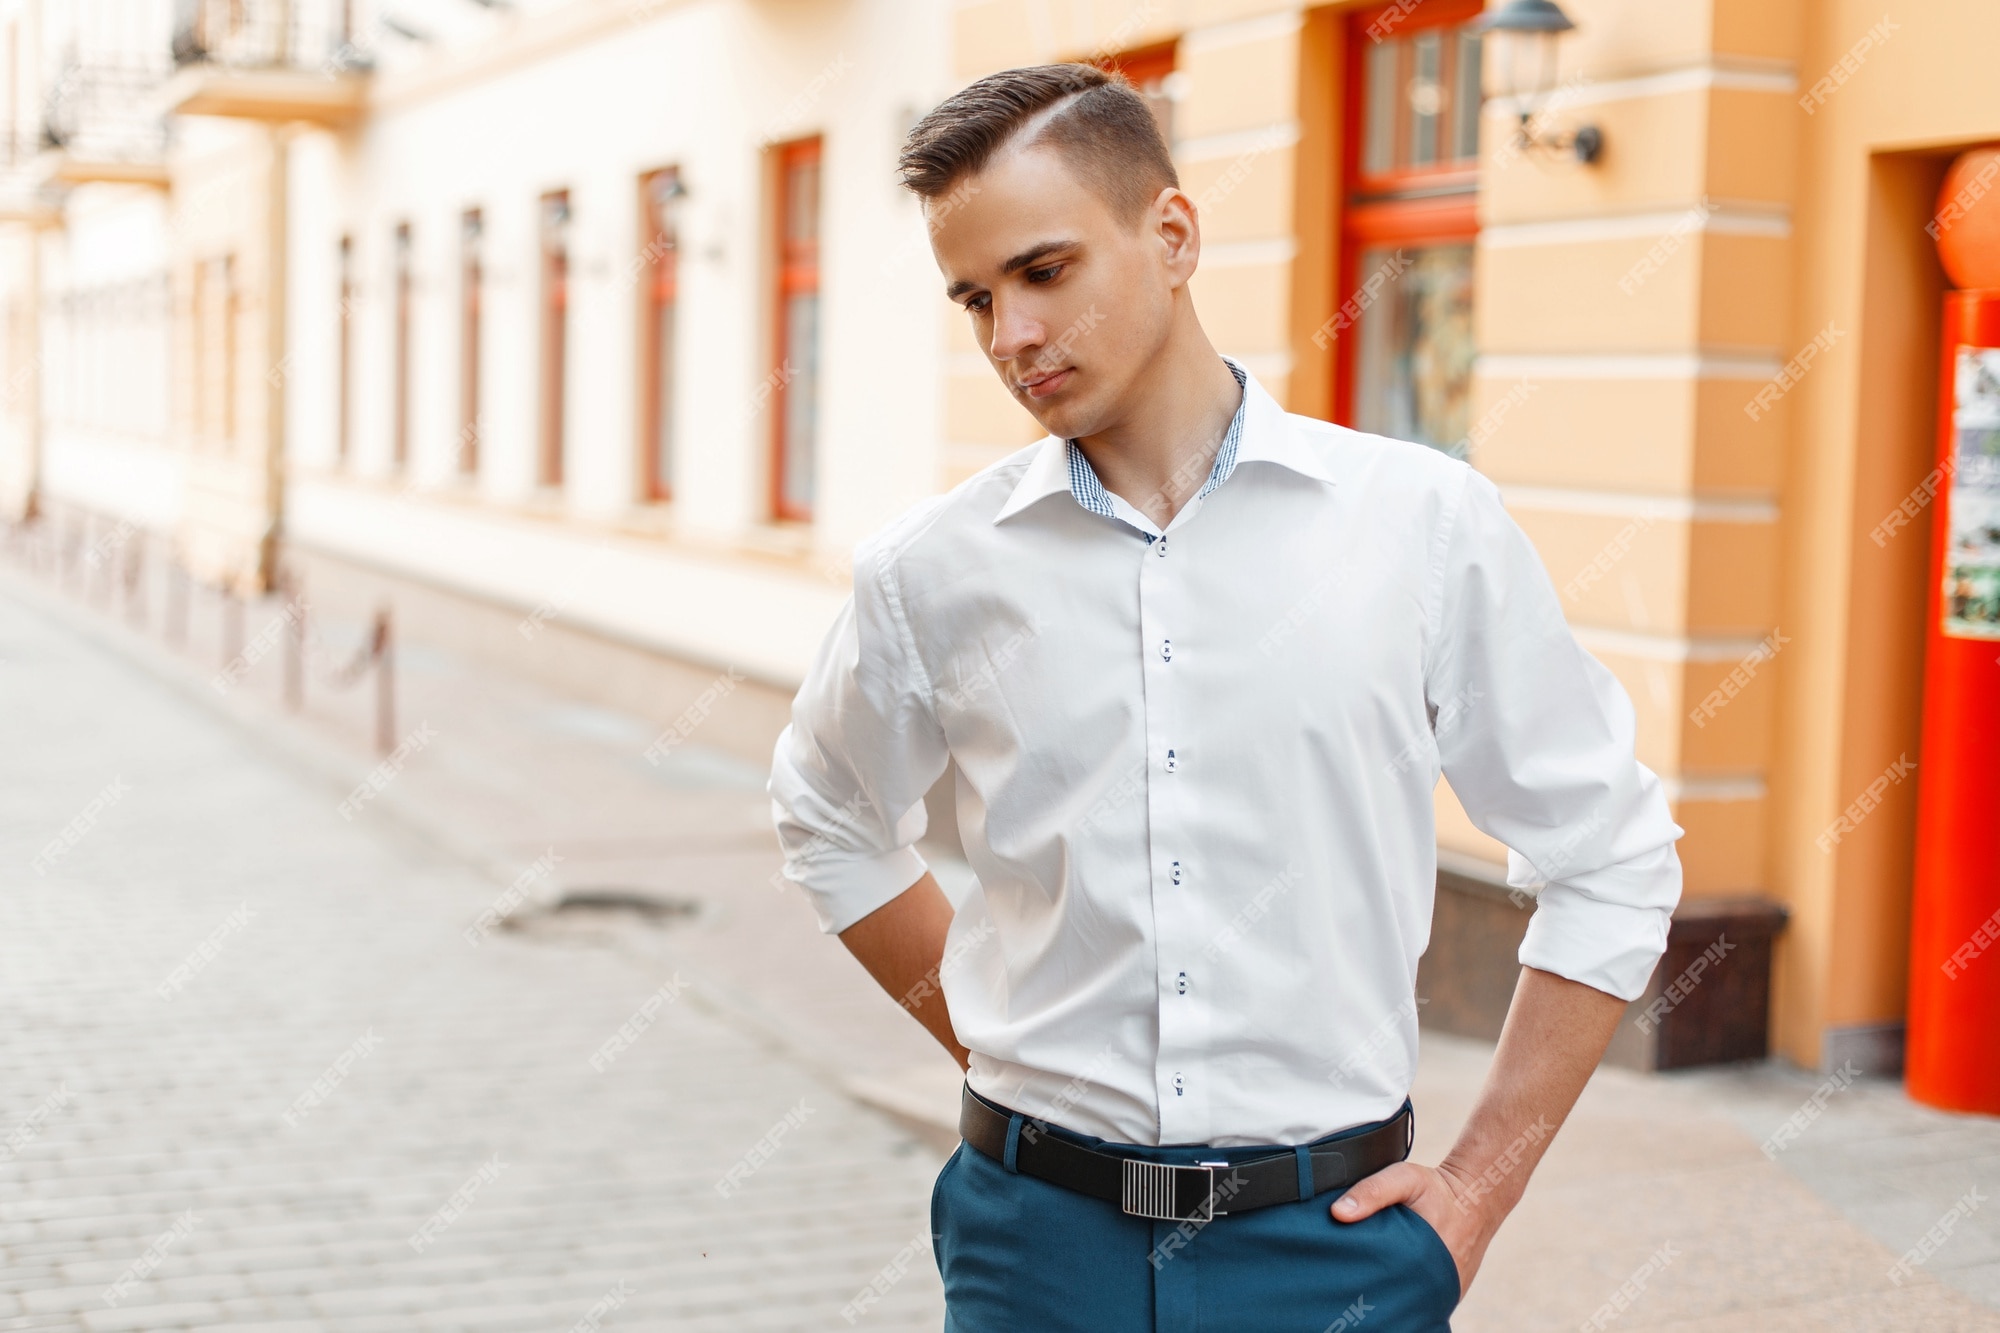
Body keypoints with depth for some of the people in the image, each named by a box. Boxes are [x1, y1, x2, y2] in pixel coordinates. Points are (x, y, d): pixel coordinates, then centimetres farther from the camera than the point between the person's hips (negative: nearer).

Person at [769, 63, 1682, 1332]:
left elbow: (1613, 860, 2)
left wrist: (1480, 1190, 0)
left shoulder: (1426, 524, -5)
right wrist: (994, 1047, 9)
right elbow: (833, 823, 17)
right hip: (1042, 1230, 1)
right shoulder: (933, 571, -1)